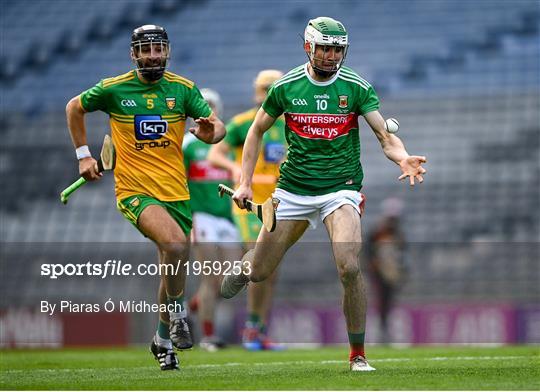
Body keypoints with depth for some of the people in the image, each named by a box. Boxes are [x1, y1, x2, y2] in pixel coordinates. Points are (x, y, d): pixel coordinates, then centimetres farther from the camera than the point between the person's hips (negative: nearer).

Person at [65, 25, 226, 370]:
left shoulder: (183, 88, 2)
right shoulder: (113, 89, -2)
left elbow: (218, 127, -2)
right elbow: (74, 108, 14)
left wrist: (211, 131, -25)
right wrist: (83, 154, 10)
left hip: (176, 192, 4)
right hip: (134, 190, -4)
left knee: (172, 269, 8)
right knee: (175, 245, -29)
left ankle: (164, 339, 29)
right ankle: (177, 314, -9)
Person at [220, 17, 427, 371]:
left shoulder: (356, 87, -3)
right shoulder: (286, 87, 0)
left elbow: (385, 136, -8)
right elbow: (257, 131, 12)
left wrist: (403, 157, -29)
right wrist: (245, 182, 5)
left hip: (341, 188, -2)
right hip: (294, 189, 2)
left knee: (350, 268, -22)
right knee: (260, 272, 5)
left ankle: (358, 354, -6)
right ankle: (245, 262, 44)